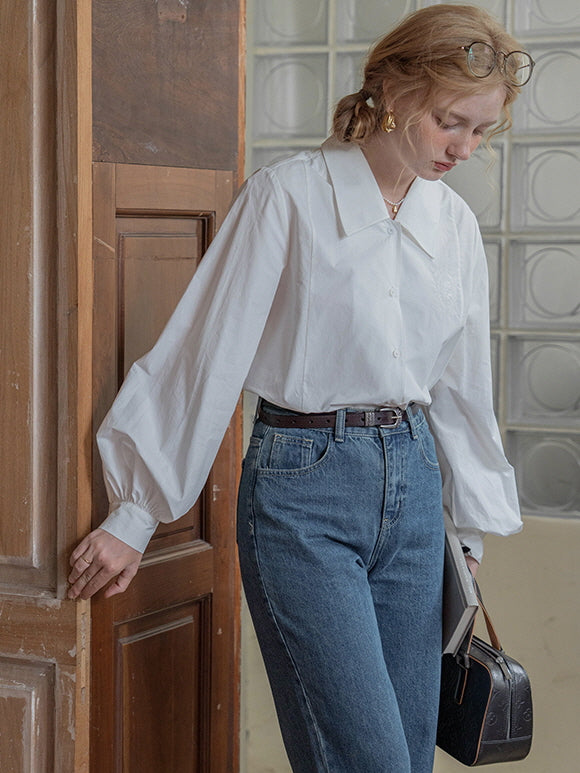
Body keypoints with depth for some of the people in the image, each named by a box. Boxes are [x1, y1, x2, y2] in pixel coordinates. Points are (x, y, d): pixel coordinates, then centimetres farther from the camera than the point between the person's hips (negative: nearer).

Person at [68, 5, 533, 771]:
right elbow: (207, 357, -8)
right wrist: (135, 516, -7)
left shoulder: (455, 223, 9)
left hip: (412, 479, 6)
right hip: (303, 485, -6)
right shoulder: (288, 196, -8)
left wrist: (473, 529, 22)